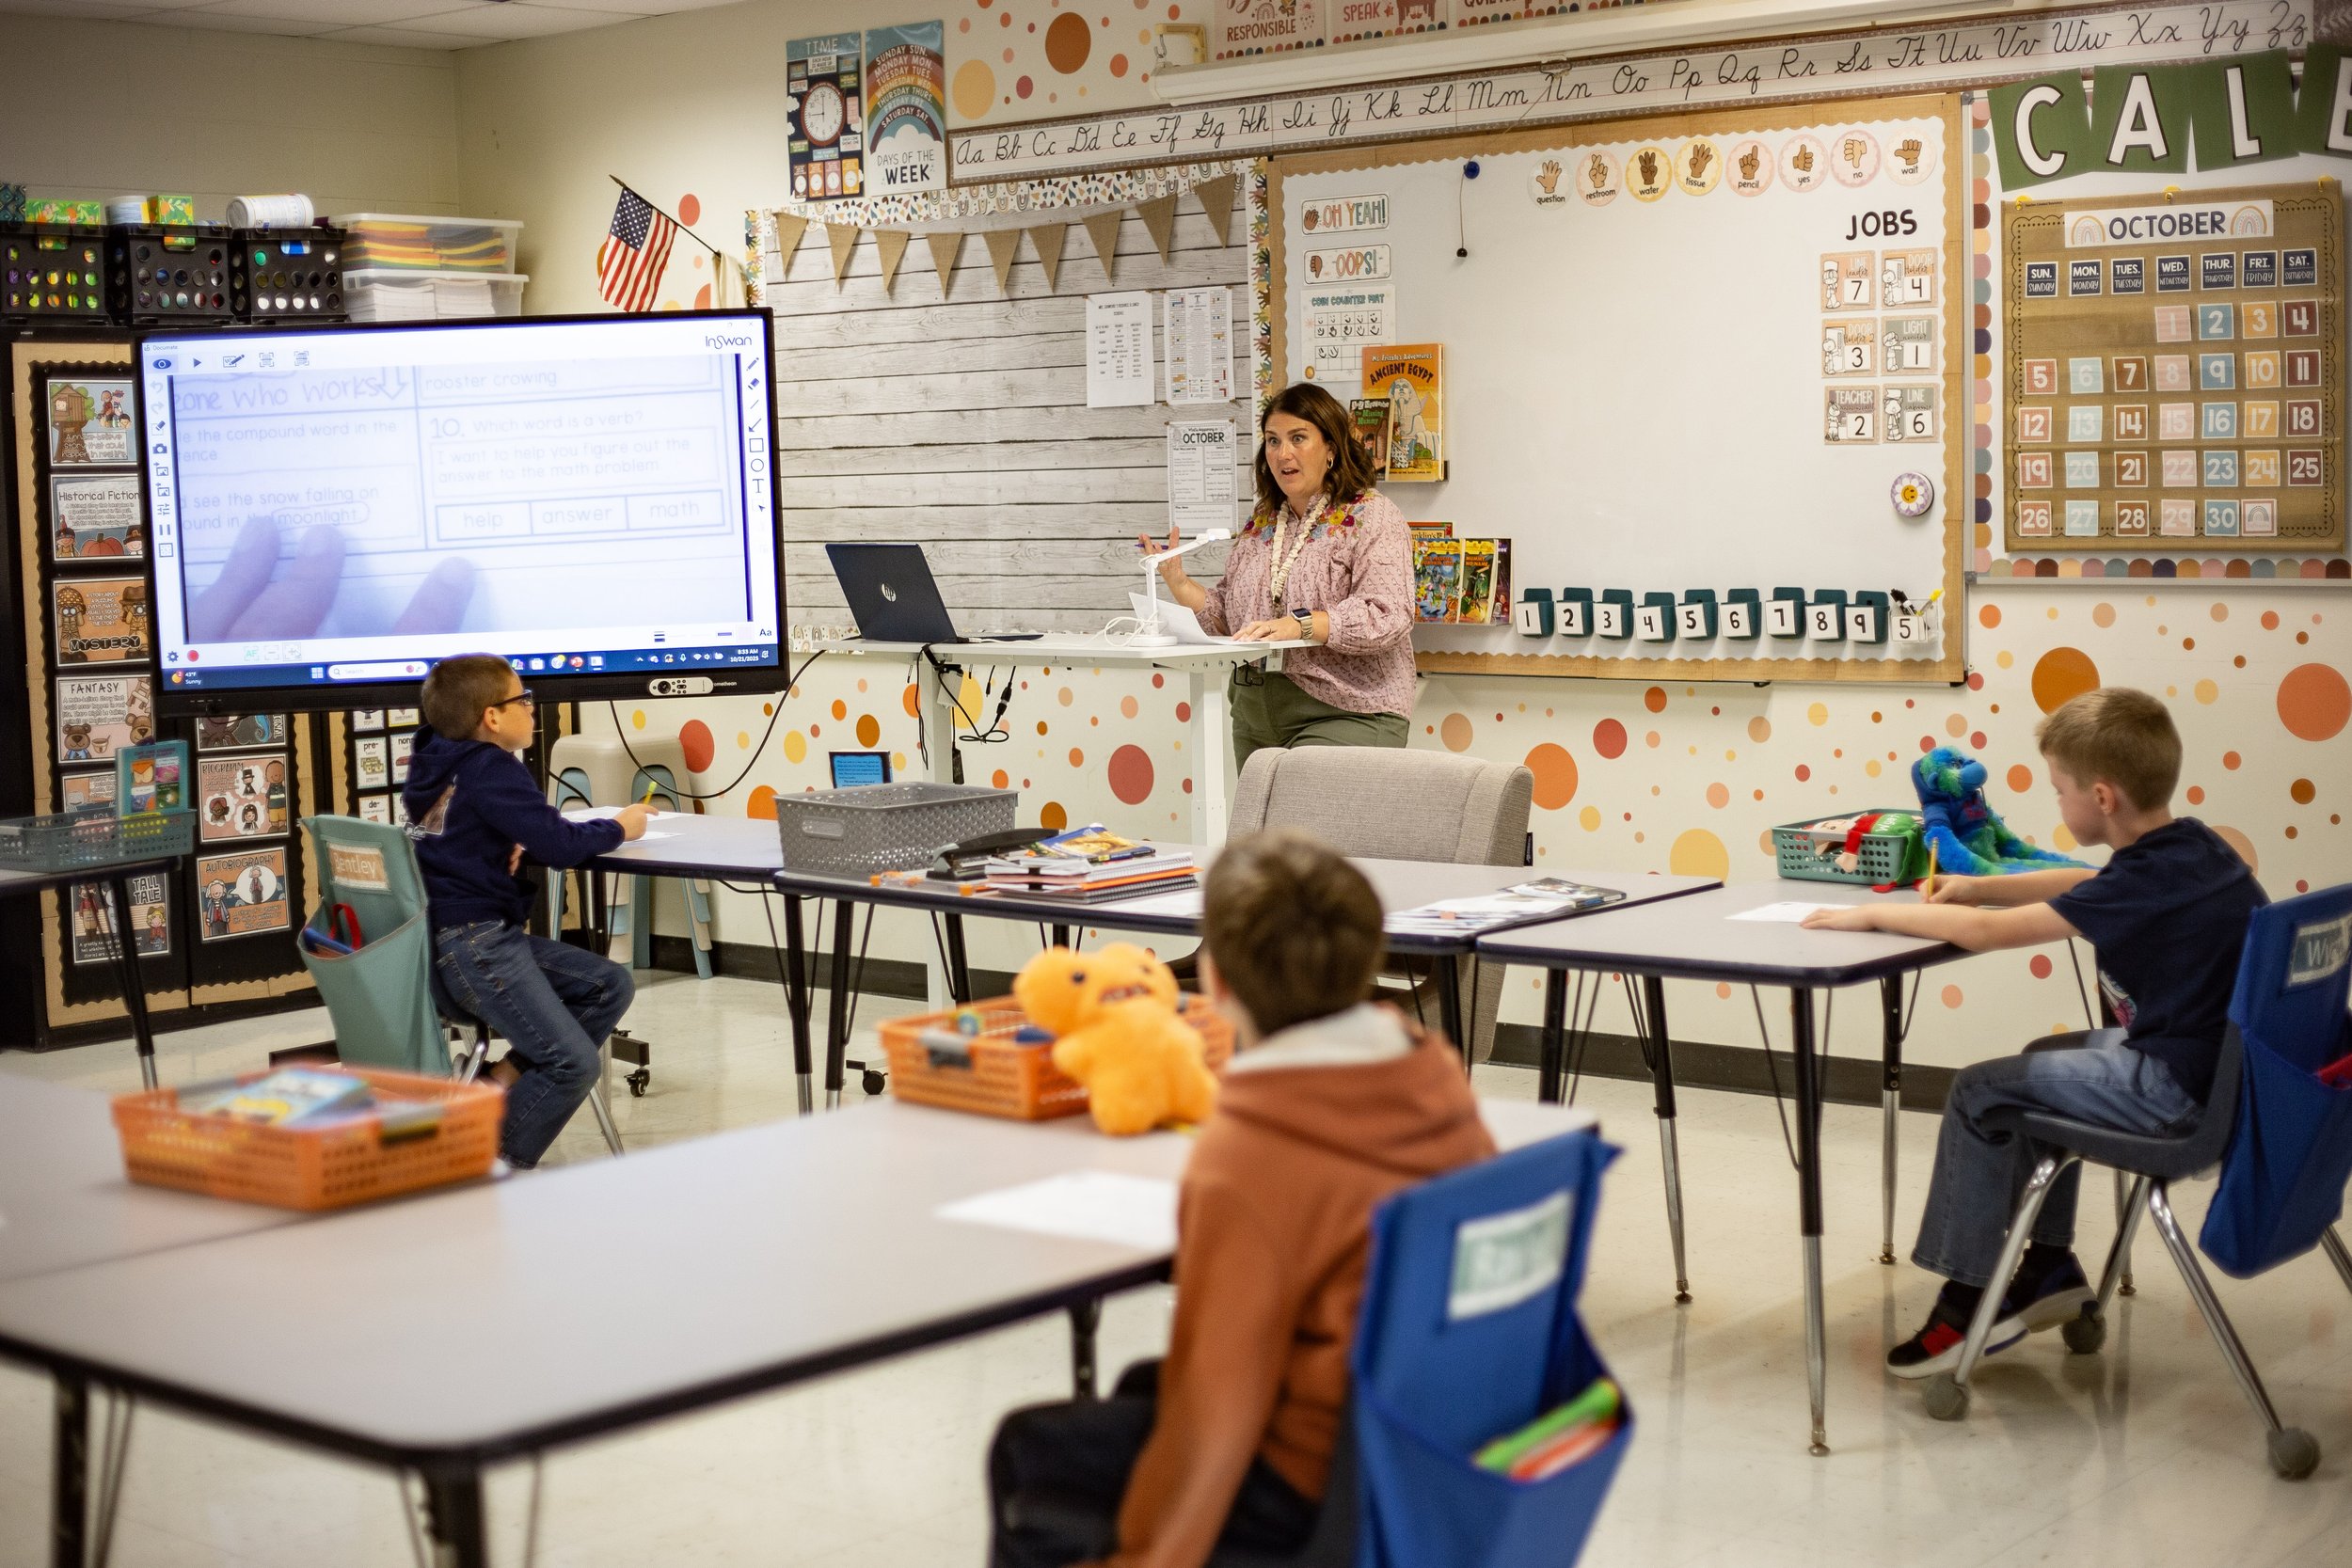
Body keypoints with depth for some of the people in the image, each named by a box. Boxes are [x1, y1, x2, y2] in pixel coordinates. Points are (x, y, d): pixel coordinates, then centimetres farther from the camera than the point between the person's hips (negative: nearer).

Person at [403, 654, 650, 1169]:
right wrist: (618, 828, 1)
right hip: (469, 944, -10)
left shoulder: (445, 765, 13)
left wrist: (510, 847, 6)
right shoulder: (490, 770, -15)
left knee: (611, 985, 9)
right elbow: (560, 845, -18)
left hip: (489, 934, 10)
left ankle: (506, 1084, 6)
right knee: (574, 1063, -14)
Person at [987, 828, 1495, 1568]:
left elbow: (1217, 1406, -21)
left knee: (1029, 1453, 11)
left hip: (1326, 1484, -8)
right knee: (1143, 1388, 29)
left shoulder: (1243, 1159, -27)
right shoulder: (1433, 1071, -7)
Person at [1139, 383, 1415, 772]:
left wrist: (1300, 625, -27)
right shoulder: (1261, 525, 18)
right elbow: (1226, 617, 20)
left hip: (1346, 714, -6)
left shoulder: (1372, 517, -3)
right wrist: (1178, 583, 3)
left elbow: (1386, 615, -17)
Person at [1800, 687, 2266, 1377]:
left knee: (1981, 1091, -2)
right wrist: (1980, 886, 10)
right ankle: (2048, 1268, 31)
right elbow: (2085, 884, 22)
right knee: (2043, 1062, 27)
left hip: (2180, 1088, -10)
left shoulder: (2150, 879, -24)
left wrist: (1873, 914, -13)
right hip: (2214, 1060, 10)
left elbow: (1986, 932, -24)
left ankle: (1973, 1301, 8)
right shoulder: (2186, 847, 3)